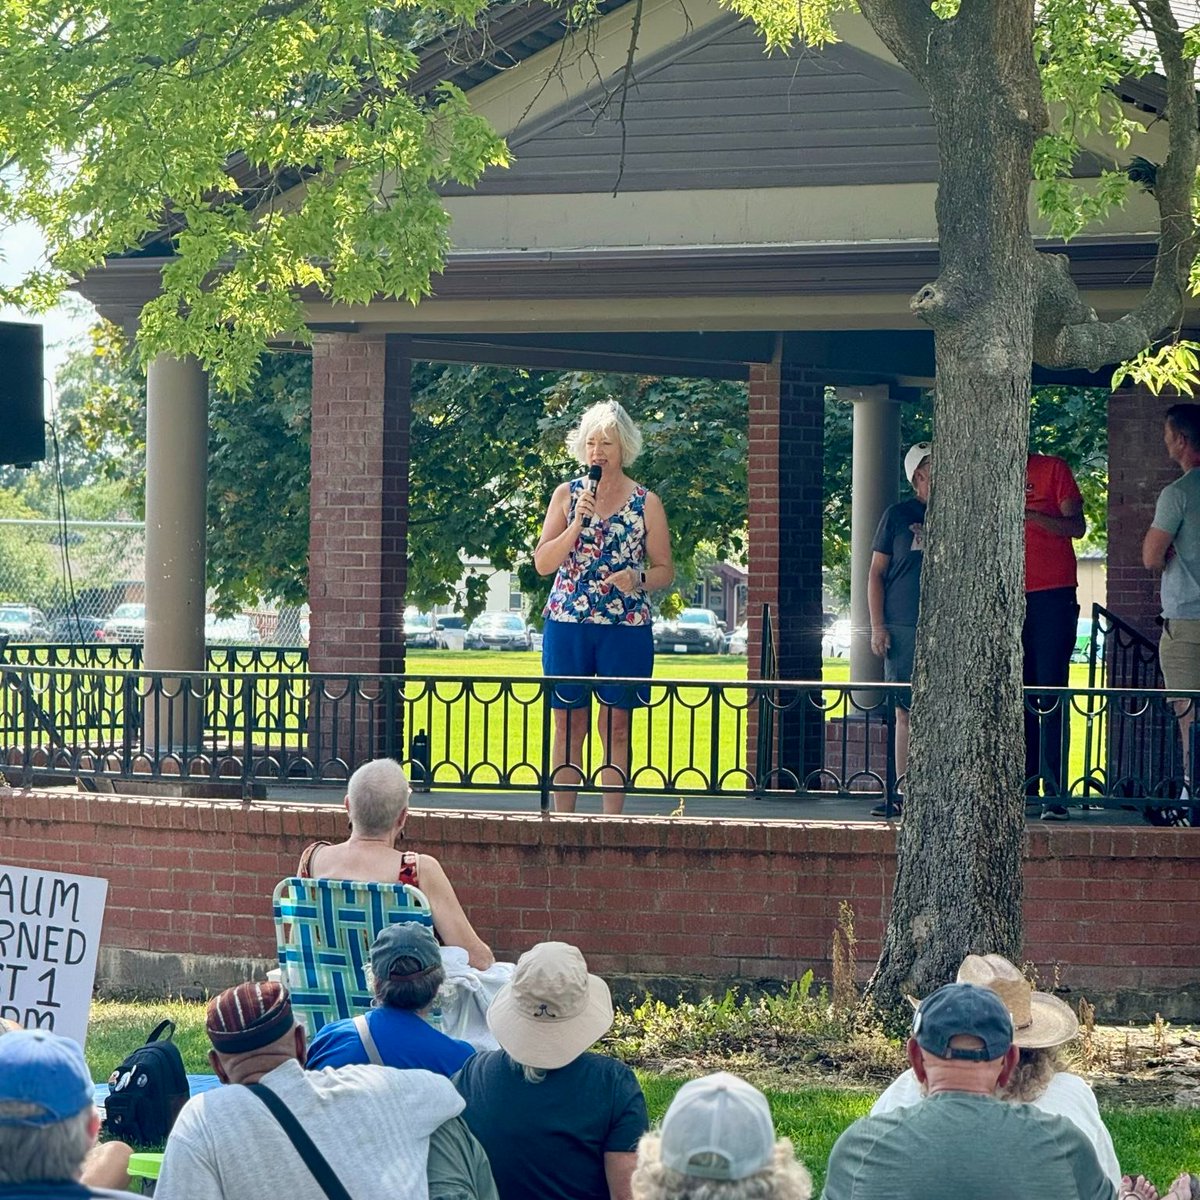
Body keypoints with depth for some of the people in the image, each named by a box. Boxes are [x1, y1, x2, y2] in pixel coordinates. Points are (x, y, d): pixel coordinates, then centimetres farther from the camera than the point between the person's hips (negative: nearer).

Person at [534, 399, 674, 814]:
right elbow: (542, 563, 1)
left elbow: (664, 570, 7)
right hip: (567, 623, 1)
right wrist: (577, 524, -12)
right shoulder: (567, 495, 6)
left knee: (616, 726, 1)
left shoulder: (646, 503, 4)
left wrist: (637, 580, -14)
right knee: (568, 726, 2)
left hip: (626, 626, -1)